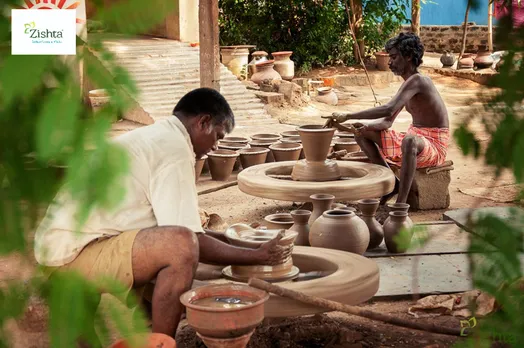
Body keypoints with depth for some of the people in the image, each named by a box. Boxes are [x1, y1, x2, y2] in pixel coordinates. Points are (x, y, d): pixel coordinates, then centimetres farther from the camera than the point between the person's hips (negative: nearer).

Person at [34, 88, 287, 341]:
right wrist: (258, 256, -5)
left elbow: (175, 226, 26)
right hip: (73, 252, -11)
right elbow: (186, 238, -15)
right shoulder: (175, 149, -13)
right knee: (180, 246, -28)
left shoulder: (152, 137, 18)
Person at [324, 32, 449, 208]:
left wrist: (348, 116, -34)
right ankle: (392, 183, 5)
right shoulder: (409, 84, 11)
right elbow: (387, 121, 12)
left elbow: (388, 110, -35)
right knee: (361, 133, 8)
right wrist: (367, 125, -10)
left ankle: (401, 203, -42)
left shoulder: (417, 80, -20)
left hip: (434, 146, -10)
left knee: (409, 141, -45)